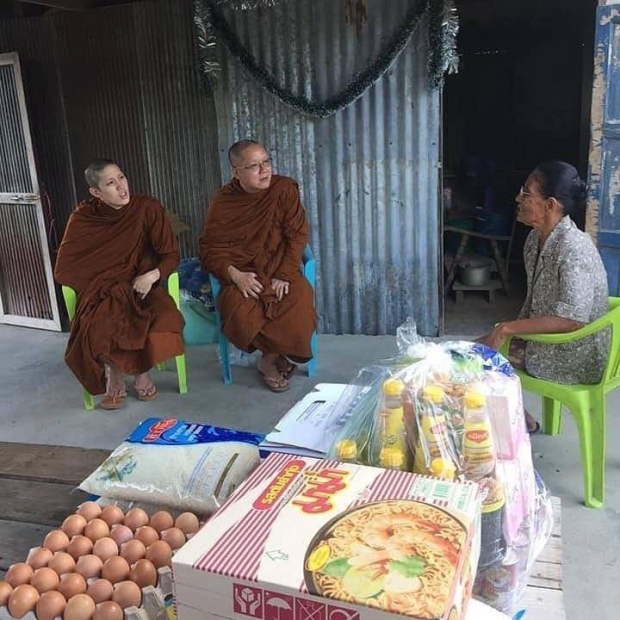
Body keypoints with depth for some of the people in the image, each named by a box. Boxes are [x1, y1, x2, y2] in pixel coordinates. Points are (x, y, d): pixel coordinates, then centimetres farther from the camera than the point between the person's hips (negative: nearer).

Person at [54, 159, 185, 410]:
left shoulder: (147, 208, -7)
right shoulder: (83, 218, -5)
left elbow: (171, 255, -4)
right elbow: (63, 270, -4)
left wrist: (152, 276, -23)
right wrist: (103, 283, -12)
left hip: (142, 288, 1)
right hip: (102, 293, 0)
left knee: (165, 322, -32)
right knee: (99, 330, -34)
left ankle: (141, 371, 0)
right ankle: (113, 372, 0)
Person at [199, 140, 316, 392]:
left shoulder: (284, 189, -3)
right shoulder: (221, 202, -1)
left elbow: (297, 235, -5)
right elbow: (209, 250, -1)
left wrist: (285, 275, -16)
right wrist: (235, 274, -19)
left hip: (280, 269, 0)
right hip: (241, 274, 0)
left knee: (299, 307, -29)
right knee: (240, 314, -31)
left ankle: (269, 361, 1)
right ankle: (278, 355, 2)